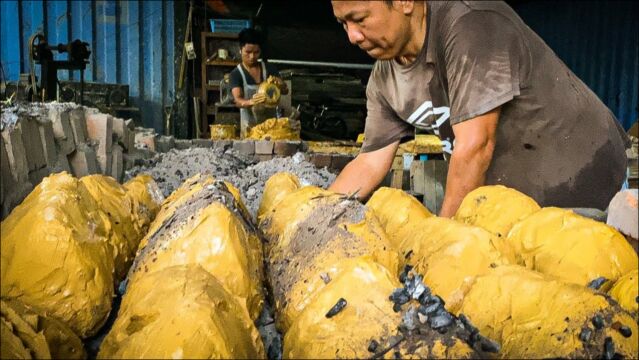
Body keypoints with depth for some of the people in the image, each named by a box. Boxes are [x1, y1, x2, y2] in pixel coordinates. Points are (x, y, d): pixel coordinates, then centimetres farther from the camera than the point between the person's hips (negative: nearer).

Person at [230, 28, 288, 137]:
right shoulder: (236, 74, -8)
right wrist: (251, 102, -43)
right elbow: (238, 101, -21)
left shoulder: (269, 68, 1)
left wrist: (278, 83, -27)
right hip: (249, 125, -2)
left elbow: (285, 91, -4)